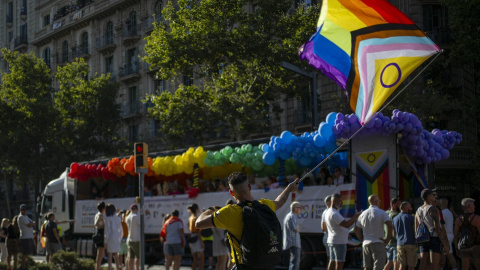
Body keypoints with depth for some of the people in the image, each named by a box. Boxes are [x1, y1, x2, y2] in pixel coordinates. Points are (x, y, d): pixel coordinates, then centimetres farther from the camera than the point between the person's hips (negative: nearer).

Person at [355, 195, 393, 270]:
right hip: (378, 243, -6)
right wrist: (387, 239, -10)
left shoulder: (363, 214, 12)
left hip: (366, 244, 6)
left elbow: (357, 229, 18)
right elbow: (390, 225, -19)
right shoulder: (381, 213, -6)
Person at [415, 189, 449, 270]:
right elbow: (437, 228, -17)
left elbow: (416, 229, 14)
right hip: (435, 238, -7)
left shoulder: (418, 210, 12)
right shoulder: (433, 209, -11)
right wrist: (445, 245, -15)